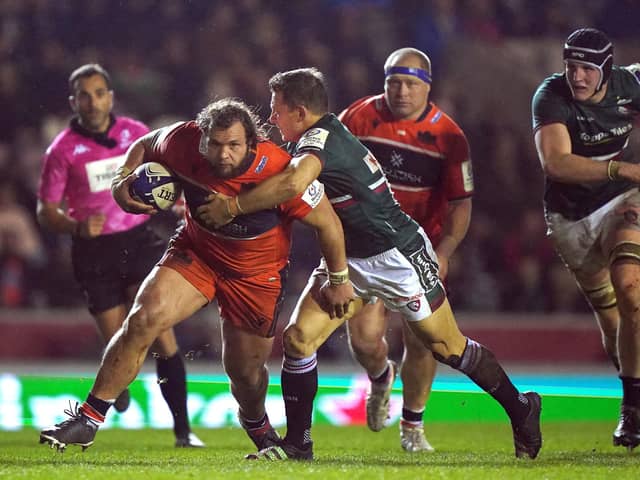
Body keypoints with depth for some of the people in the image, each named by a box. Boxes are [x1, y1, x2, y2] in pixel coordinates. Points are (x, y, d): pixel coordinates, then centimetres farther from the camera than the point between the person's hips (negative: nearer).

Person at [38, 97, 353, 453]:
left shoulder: (280, 173, -31)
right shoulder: (182, 142, -22)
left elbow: (327, 222, -16)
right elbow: (144, 145, 2)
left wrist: (339, 280, -6)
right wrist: (122, 180, -17)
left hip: (257, 273, -2)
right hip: (195, 251, 2)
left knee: (245, 371, 8)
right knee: (143, 319, -21)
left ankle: (257, 426, 46)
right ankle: (87, 420, -13)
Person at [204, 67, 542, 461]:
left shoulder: (320, 137, -23)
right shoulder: (327, 134, 4)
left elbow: (294, 183, -44)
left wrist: (232, 206, -34)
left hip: (398, 257, -9)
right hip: (349, 261, 9)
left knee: (449, 348, 5)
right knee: (298, 337, -5)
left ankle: (521, 409, 25)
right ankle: (298, 443, 3)